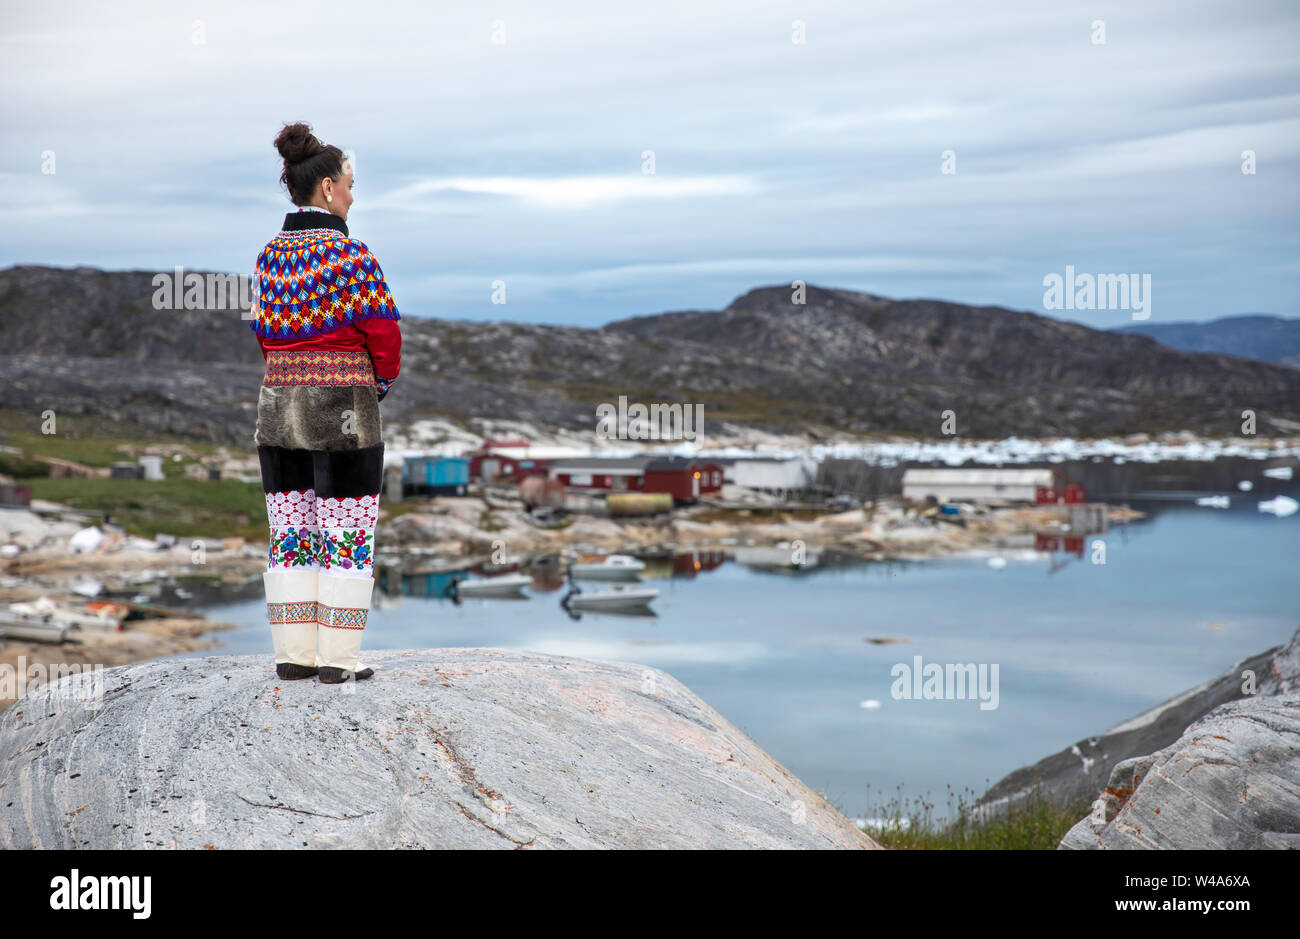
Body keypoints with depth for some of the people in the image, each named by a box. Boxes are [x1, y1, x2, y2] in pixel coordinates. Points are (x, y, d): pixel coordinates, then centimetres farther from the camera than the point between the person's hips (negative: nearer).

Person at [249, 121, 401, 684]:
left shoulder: (268, 257, 7)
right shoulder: (351, 257, -13)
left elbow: (266, 332, 10)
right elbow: (384, 332, -10)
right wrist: (383, 382, 9)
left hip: (279, 403, 6)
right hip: (343, 407, -6)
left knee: (290, 533, 10)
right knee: (347, 536, 1)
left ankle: (293, 653, 13)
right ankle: (338, 658, 2)